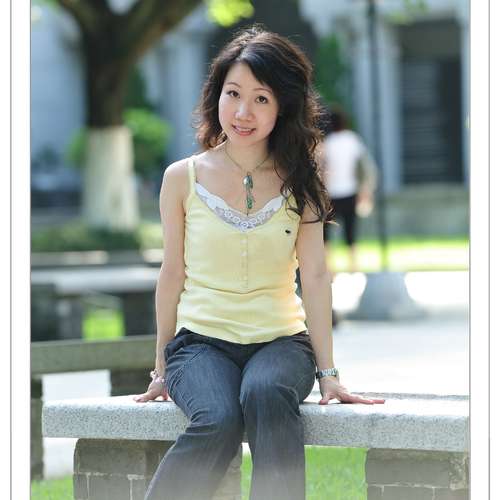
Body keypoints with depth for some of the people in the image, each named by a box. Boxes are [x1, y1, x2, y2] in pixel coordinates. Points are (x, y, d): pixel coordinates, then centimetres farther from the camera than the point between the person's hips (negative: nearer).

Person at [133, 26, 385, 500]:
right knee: (218, 421, -34)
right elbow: (172, 275, 9)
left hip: (281, 341, 1)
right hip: (202, 340, 0)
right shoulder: (184, 178, 3)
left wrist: (328, 372, -3)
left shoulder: (298, 182, 5)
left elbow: (314, 276, 1)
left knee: (266, 395, -37)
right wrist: (161, 369, 12)